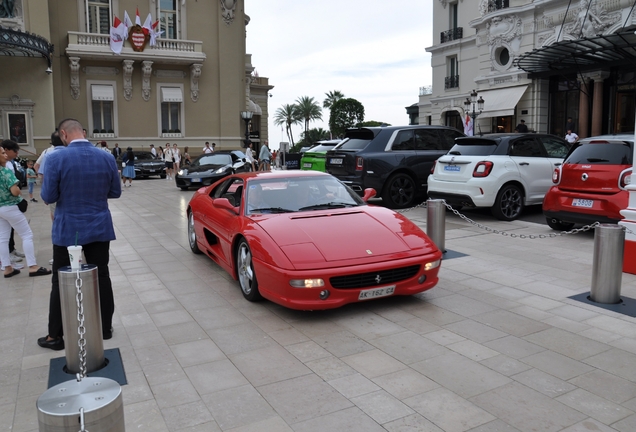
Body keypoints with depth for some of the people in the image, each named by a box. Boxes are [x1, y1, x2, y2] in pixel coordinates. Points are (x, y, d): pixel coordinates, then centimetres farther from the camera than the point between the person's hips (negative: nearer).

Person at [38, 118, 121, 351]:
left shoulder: (56, 158, -14)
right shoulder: (107, 157, -3)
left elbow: (48, 196, -10)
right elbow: (115, 192, 5)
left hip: (68, 230, -3)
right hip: (100, 228, 3)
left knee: (61, 283, 8)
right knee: (101, 277, 12)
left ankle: (55, 336, 17)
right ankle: (105, 327, 22)